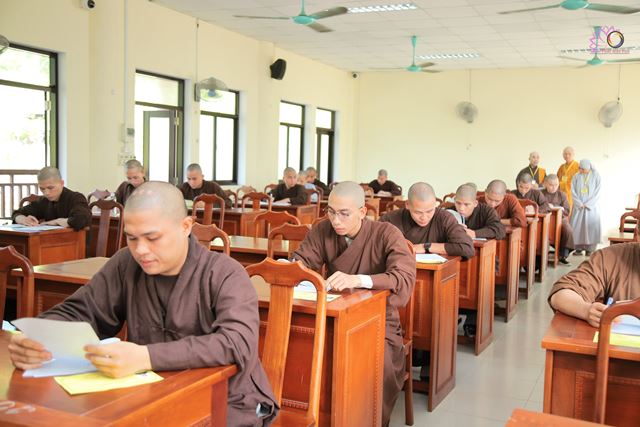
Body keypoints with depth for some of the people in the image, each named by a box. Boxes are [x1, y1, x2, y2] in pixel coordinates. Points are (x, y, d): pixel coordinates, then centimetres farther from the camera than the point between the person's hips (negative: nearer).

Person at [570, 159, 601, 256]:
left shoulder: (596, 176, -1)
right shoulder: (576, 177, 4)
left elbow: (597, 192, -4)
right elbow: (573, 191, 1)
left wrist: (587, 204, -11)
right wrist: (580, 204, -10)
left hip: (592, 206, -2)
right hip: (578, 206, 2)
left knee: (591, 226, -4)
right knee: (576, 226, -3)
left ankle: (589, 249, 0)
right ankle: (578, 247, 2)